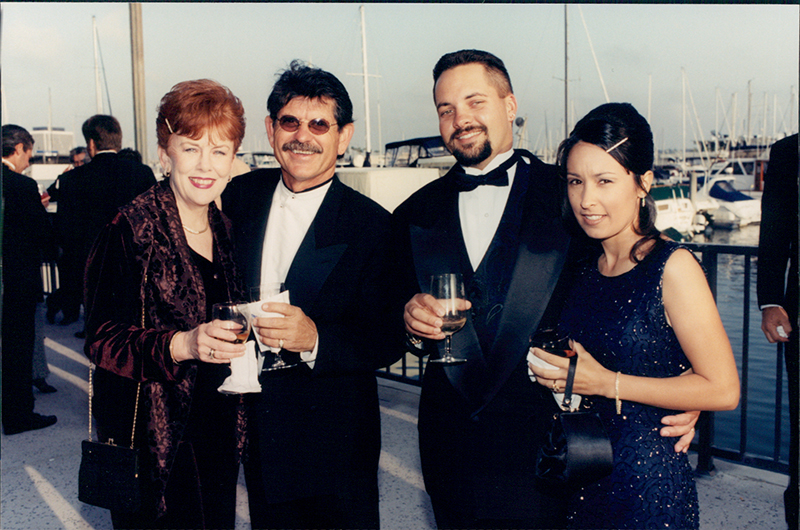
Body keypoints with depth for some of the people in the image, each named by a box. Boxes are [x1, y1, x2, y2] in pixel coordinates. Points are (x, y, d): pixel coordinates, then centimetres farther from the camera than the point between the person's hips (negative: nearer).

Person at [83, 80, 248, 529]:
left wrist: (240, 337, 0)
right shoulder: (131, 230, -14)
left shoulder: (224, 230, 7)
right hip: (153, 436, -6)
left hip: (217, 427, 6)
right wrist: (182, 345, -30)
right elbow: (102, 340, -17)